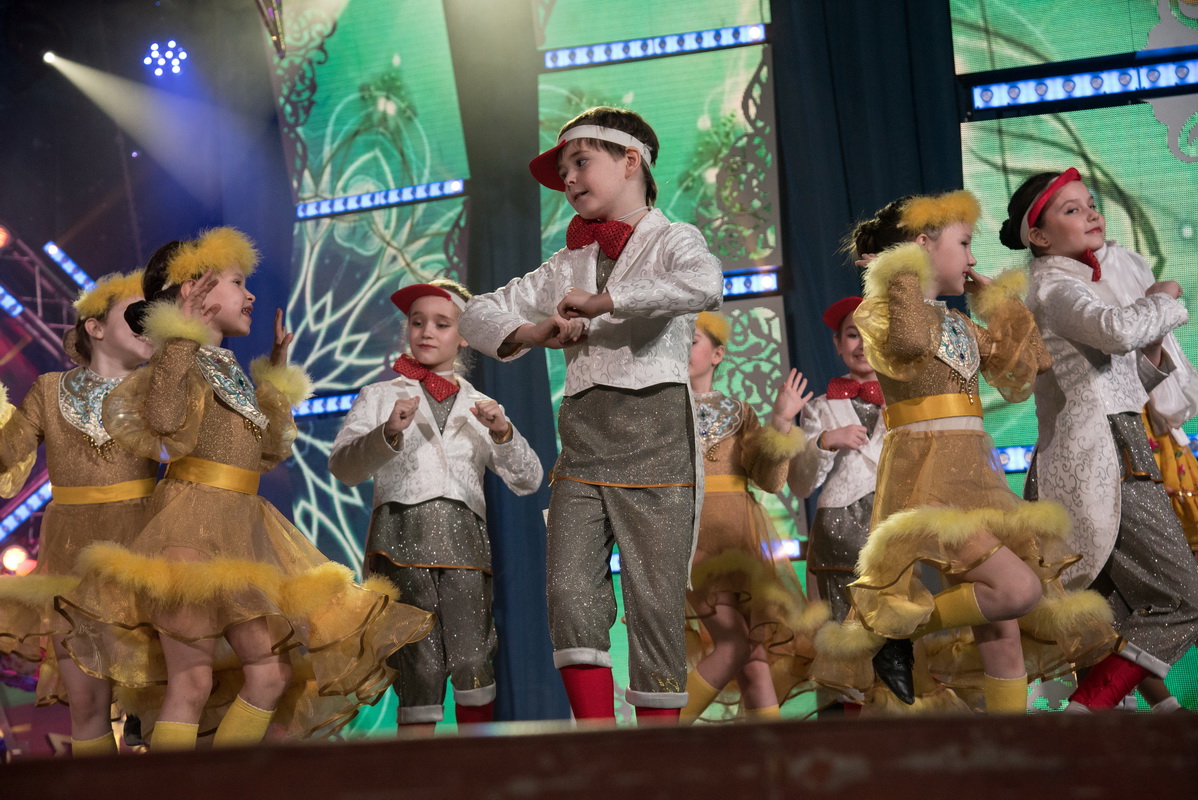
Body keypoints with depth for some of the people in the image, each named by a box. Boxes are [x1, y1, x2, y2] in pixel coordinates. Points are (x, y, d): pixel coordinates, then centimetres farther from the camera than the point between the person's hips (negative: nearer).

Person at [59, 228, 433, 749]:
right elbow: (167, 423, -21)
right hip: (192, 526, -9)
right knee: (192, 680, -11)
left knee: (271, 673, 5)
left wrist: (277, 370, 24)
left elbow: (269, 450, 23)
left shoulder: (232, 369, 20)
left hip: (243, 529, 9)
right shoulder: (182, 351, -3)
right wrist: (183, 336, -15)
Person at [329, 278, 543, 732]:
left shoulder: (480, 407, 22)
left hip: (464, 540, 2)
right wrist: (388, 434, -18)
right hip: (402, 537, -1)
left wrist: (503, 433, -4)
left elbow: (528, 480, 14)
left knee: (473, 660, -9)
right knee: (420, 664, -8)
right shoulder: (381, 397, 16)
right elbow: (343, 466, 0)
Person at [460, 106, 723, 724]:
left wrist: (603, 300, -16)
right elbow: (479, 314, 20)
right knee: (570, 589, -9)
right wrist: (534, 333, -1)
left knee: (655, 598, -5)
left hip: (654, 431, -5)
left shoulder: (671, 239, 5)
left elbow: (705, 287, -20)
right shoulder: (569, 266, 20)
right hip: (581, 439, 5)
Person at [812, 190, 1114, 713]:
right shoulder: (881, 310, -2)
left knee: (1003, 631, 5)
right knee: (1019, 589, -24)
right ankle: (894, 635, -7)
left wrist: (998, 303, 21)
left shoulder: (958, 325, 20)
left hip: (977, 477, 8)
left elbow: (1019, 376, 21)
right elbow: (908, 344, -25)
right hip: (925, 480, -8)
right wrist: (907, 278, -10)